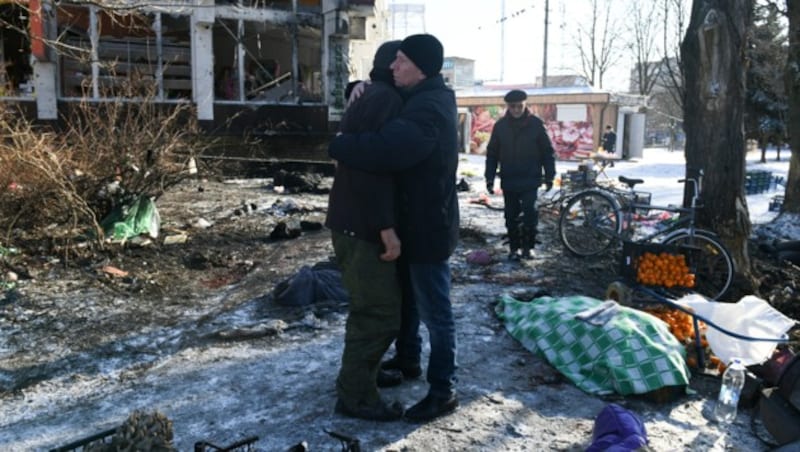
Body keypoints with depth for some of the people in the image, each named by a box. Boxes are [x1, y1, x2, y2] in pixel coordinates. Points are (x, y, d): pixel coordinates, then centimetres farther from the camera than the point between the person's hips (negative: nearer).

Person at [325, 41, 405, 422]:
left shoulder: (369, 98, 18)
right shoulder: (387, 100, -14)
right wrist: (386, 225, -24)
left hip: (351, 221, 11)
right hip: (363, 225, -11)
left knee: (369, 309, 20)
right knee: (381, 314, -3)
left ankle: (357, 380, 33)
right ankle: (355, 396, 6)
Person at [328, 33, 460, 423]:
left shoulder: (429, 110, -25)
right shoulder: (419, 99, 9)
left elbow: (384, 149, -39)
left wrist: (336, 146, -21)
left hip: (429, 227, -10)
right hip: (412, 222, 10)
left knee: (435, 312, 0)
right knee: (406, 296, 24)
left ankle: (443, 392, 13)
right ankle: (407, 358, 43)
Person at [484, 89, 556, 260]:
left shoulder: (535, 124, -3)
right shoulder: (500, 125, 2)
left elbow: (547, 151, 2)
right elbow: (492, 153, 6)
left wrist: (549, 176, -2)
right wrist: (489, 178, 1)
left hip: (530, 179, -2)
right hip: (508, 180, 2)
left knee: (529, 213, -8)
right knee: (511, 216, 6)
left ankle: (527, 246, 9)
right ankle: (514, 247, 18)